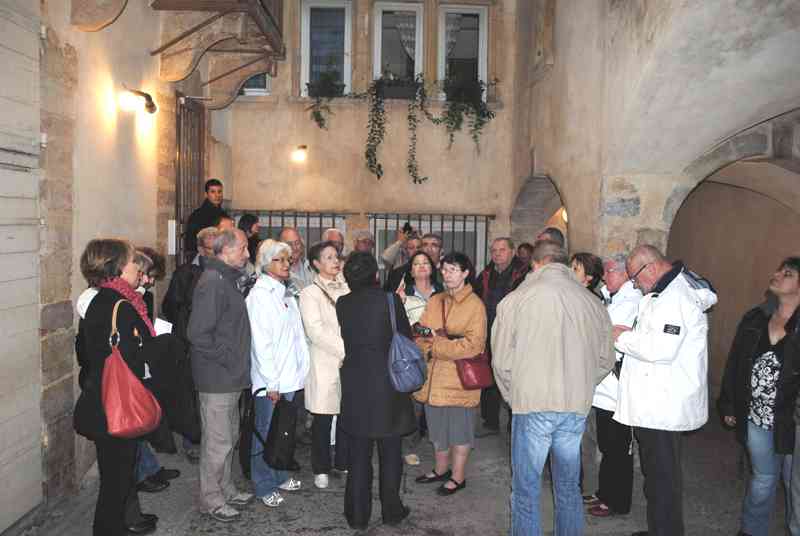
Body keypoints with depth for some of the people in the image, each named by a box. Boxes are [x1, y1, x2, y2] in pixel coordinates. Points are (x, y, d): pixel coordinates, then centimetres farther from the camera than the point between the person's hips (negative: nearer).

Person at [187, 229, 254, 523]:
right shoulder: (212, 282, -20)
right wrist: (227, 358, -18)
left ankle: (225, 489, 35)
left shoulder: (227, 279, 13)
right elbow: (198, 333, -25)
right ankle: (210, 499, 19)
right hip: (217, 378, -10)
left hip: (230, 377, 10)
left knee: (229, 436, 20)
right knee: (217, 441, 3)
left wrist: (237, 363, 12)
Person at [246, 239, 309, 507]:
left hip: (289, 377, 7)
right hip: (269, 380, -7)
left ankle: (279, 475, 31)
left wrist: (298, 371, 7)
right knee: (266, 432, 4)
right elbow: (260, 342, -14)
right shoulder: (259, 295, -10)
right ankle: (264, 487, 16)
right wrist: (272, 382, -15)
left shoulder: (286, 294, 13)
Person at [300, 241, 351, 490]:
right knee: (323, 420, 5)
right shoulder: (310, 293, -3)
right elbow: (316, 331, -13)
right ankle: (321, 469, 20)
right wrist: (346, 349, -17)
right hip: (325, 364, -4)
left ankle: (343, 463, 26)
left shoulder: (346, 289, 11)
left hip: (350, 363, 4)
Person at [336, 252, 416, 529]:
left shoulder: (342, 304, -4)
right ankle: (391, 511, 24)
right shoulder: (390, 301, -12)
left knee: (358, 455, 12)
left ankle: (358, 515, 21)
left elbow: (346, 339, 5)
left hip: (354, 386, 2)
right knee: (389, 453, 13)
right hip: (388, 384, -2)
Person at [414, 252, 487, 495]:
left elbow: (472, 345, -18)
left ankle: (458, 476, 25)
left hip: (459, 378, -6)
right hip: (433, 377, 6)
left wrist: (435, 346, -15)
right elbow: (421, 335, 6)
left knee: (459, 429, 7)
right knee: (438, 427, 19)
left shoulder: (475, 305, -10)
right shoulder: (435, 301, 9)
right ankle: (441, 469, 38)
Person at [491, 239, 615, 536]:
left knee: (526, 491, 8)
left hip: (532, 404, -4)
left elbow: (502, 361, -3)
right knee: (569, 488, 19)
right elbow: (605, 361, 10)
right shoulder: (593, 303, 4)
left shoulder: (515, 300, -5)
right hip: (577, 406, 4)